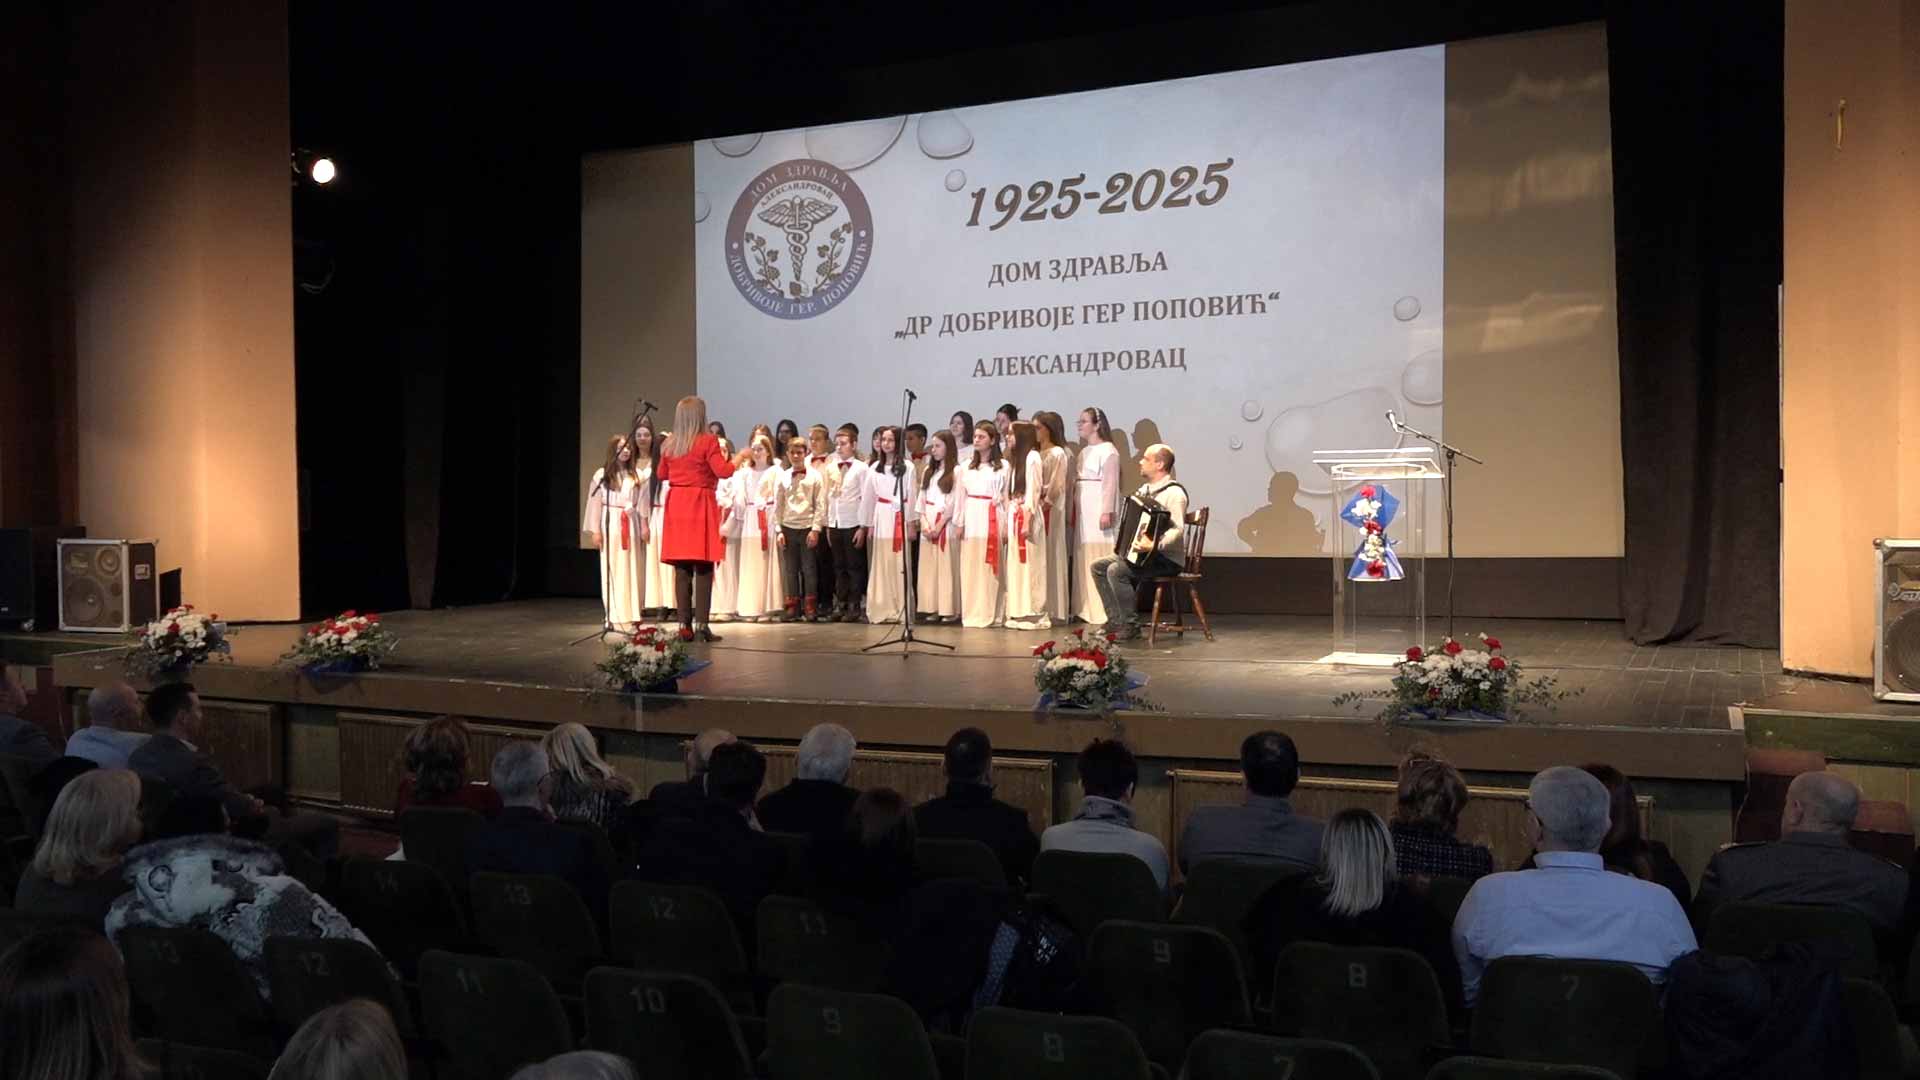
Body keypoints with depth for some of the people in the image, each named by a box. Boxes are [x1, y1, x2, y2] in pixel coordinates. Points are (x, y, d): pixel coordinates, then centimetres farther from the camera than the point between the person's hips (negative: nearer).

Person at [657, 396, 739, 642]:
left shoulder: (669, 444, 7)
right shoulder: (708, 441, -8)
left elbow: (662, 473, 20)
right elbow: (724, 471, -13)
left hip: (676, 506, 5)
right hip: (700, 505, -5)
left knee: (681, 569, 5)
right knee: (703, 568, -2)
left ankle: (684, 624, 4)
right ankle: (701, 624, -5)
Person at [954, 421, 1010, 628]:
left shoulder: (1003, 467, 4)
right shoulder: (966, 467, 12)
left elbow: (1007, 497, 2)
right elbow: (960, 496, 11)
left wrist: (1007, 525, -3)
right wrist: (959, 523, 4)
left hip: (993, 517, -2)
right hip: (972, 518, 2)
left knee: (992, 567, -1)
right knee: (970, 566, 0)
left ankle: (992, 614, 3)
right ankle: (972, 613, 5)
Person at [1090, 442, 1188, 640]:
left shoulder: (1174, 493, -17)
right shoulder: (1145, 490, 12)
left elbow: (1177, 531, -29)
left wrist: (1153, 546, -42)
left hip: (1166, 559, -9)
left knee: (1116, 571, -26)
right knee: (1098, 566, 0)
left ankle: (1131, 626, -13)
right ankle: (1115, 621, 4)